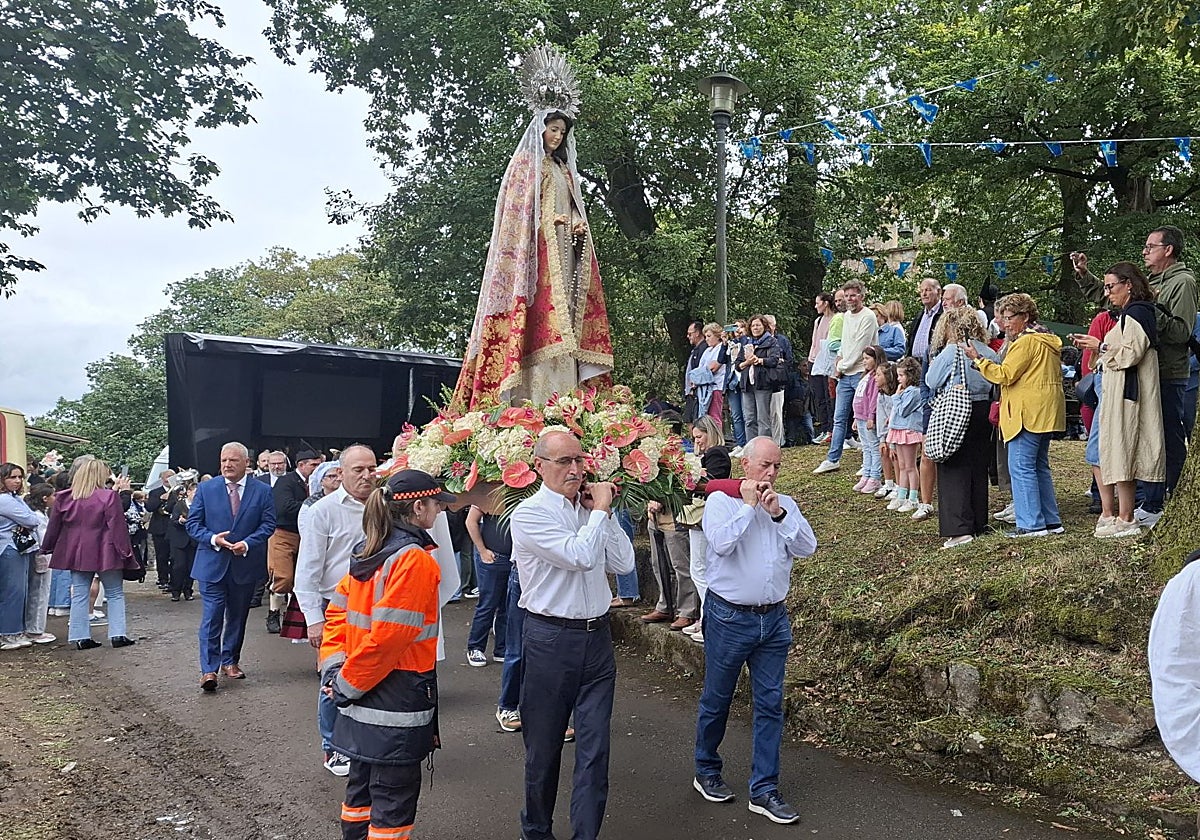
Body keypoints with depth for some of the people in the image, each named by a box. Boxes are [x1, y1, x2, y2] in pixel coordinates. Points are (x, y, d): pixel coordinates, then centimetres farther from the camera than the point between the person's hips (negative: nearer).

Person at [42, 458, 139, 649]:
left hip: (76, 554, 4)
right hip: (105, 555, -4)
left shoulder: (63, 498, 2)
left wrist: (47, 548, 24)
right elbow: (117, 526, -12)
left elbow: (54, 527, 10)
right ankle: (117, 635, 4)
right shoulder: (109, 497, -13)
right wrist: (125, 550, -6)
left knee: (80, 594, 11)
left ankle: (80, 637, 10)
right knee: (115, 593, 7)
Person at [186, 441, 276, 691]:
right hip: (212, 563, -1)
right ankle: (209, 669, -3)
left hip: (245, 564, 1)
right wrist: (212, 538, -15)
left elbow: (268, 524, -2)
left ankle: (230, 661, 26)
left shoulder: (262, 491, 1)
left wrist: (247, 543, -16)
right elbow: (193, 523, 3)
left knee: (237, 616, 12)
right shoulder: (205, 489, 2)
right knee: (212, 616, -6)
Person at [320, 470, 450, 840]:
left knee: (362, 784, 21)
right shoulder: (415, 560, -19)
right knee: (394, 797, 4)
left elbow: (337, 612, 10)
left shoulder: (367, 552, 7)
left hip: (363, 698, 9)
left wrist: (334, 669, 4)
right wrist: (347, 684, -12)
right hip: (397, 697, -8)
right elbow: (388, 637, -23)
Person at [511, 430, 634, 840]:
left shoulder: (589, 510, 9)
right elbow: (579, 557, -22)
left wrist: (605, 512, 0)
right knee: (543, 749, 12)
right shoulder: (530, 514, -10)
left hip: (597, 637, 5)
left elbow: (623, 563, 6)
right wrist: (600, 510, -9)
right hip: (551, 640, -5)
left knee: (595, 751, 4)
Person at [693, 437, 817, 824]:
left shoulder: (785, 504, 7)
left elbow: (807, 547, -4)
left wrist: (777, 513, -14)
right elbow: (721, 543, -23)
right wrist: (748, 505, -15)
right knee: (716, 700, 11)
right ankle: (706, 772, 32)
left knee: (770, 704, 6)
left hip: (774, 618, 4)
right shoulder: (720, 501, -6)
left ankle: (764, 790, 16)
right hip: (729, 617, -4)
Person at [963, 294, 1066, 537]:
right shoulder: (1048, 340, 19)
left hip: (1029, 414, -10)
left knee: (1021, 467, -8)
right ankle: (1051, 521, 18)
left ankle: (1032, 524, -8)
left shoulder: (1026, 341, -12)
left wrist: (977, 359, -11)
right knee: (1040, 466, 15)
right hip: (1046, 414, 11)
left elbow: (1005, 375, -17)